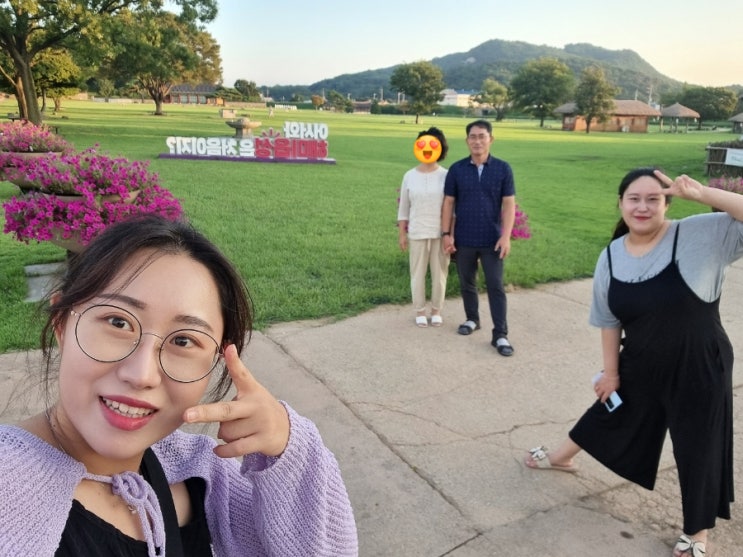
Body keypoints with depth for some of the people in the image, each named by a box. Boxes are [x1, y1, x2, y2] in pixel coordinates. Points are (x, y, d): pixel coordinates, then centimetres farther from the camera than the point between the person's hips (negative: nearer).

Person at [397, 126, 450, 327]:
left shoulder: (446, 176, -4)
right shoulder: (410, 176, 0)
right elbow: (403, 207, 5)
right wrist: (401, 233, 3)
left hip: (441, 233, -1)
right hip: (417, 233, 1)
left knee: (439, 272, 7)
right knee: (418, 273, 7)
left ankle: (436, 311, 24)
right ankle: (420, 311, 22)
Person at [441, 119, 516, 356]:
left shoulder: (503, 169, -2)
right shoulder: (457, 169, -1)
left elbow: (509, 204, -3)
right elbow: (449, 203, 3)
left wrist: (506, 236, -11)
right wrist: (446, 234, -3)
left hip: (492, 240, -1)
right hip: (464, 239, 2)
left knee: (495, 286, 0)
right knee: (467, 283, 14)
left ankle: (500, 335, 5)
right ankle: (472, 319, 35)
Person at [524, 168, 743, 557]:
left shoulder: (701, 236, -17)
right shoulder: (611, 257, -6)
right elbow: (609, 321, 3)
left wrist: (703, 194, -33)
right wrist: (611, 371, 6)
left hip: (699, 368, -3)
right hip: (640, 367, 4)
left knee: (698, 450, 11)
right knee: (609, 414, 24)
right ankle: (561, 458, 53)